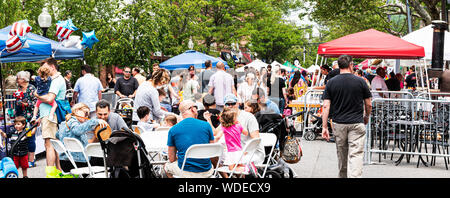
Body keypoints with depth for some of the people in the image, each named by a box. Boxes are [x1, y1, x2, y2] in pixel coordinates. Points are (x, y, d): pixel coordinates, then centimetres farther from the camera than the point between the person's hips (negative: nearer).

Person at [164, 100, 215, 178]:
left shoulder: (173, 130, -2)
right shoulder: (206, 125, -1)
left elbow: (172, 159, 3)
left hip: (186, 173, -1)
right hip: (206, 173, 1)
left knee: (166, 166, 30)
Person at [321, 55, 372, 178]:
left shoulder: (331, 83, 0)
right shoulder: (360, 81, -3)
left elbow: (326, 106, -4)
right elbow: (368, 105, 2)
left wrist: (325, 126, -1)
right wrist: (366, 117, 22)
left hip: (338, 123, 3)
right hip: (357, 123, -2)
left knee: (341, 154, 19)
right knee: (356, 155, -7)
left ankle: (343, 176, 35)